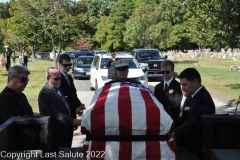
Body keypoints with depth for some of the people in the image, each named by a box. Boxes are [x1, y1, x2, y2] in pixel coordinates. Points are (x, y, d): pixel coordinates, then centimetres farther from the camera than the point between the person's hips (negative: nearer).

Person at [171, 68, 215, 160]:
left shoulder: (203, 99, -21)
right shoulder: (191, 95, 8)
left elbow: (194, 123, -32)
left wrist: (174, 133, -44)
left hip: (197, 145, -8)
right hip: (189, 139, 8)